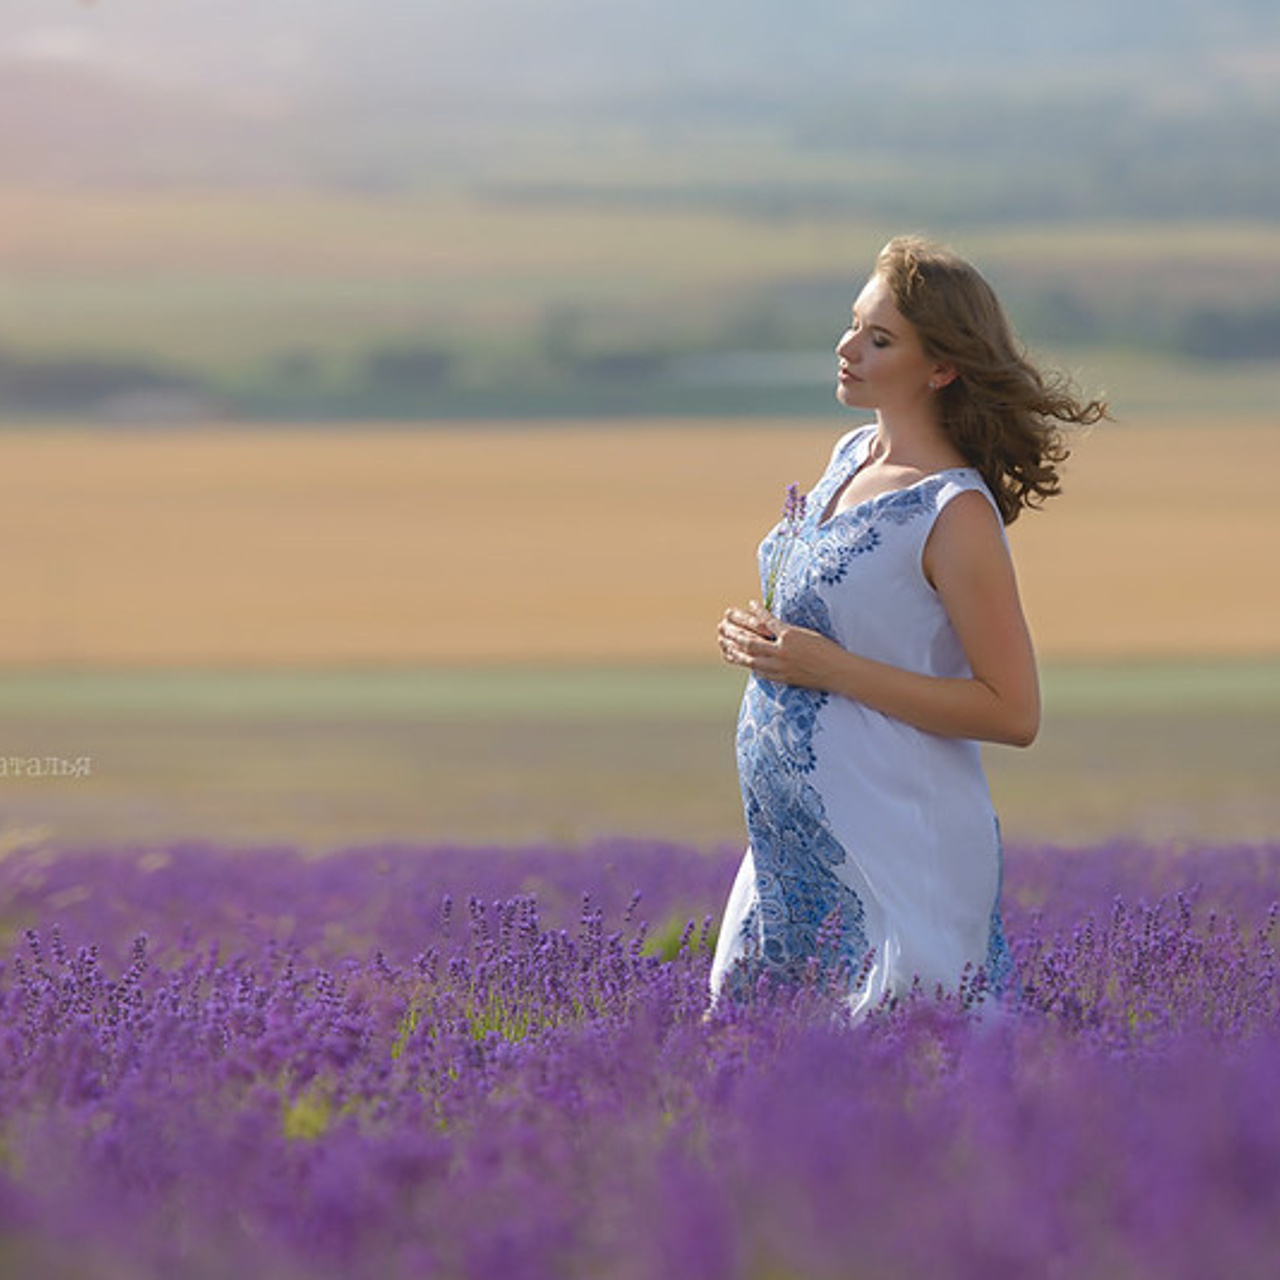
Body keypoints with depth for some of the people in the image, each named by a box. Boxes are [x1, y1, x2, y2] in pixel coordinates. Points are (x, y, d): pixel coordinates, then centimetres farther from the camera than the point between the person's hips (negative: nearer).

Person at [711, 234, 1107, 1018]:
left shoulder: (956, 512, -17)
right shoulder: (854, 455, 8)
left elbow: (1013, 712, -20)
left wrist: (830, 669, -21)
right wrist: (760, 642, 6)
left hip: (896, 855, -9)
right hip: (793, 837, 9)